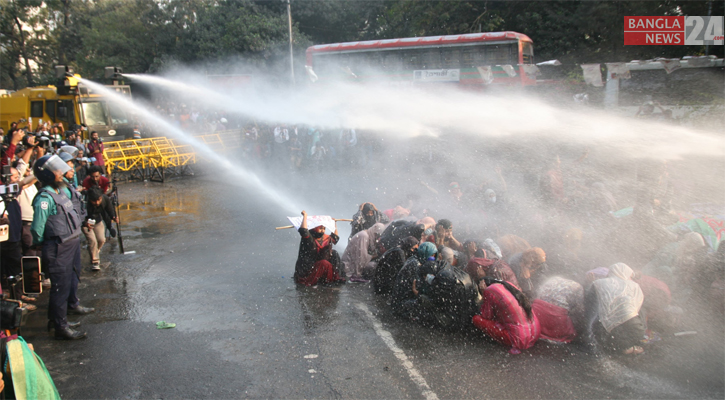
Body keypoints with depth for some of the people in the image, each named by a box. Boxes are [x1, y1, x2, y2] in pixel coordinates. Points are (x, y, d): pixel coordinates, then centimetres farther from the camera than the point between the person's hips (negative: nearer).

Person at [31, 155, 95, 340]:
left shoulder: (64, 189, 5)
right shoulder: (44, 198, -23)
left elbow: (78, 212, 21)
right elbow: (37, 228, -20)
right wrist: (41, 245, -6)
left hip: (74, 241, 9)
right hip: (59, 248, -9)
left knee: (73, 276, 27)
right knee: (61, 286, -4)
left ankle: (72, 305, 50)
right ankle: (60, 326, 4)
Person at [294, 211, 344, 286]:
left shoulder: (325, 238, 6)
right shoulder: (309, 239, -16)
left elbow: (335, 238, 25)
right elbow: (303, 231, -38)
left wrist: (334, 224, 20)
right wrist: (305, 216, -30)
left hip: (318, 267, 8)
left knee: (334, 253, -3)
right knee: (325, 263, -31)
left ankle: (336, 276, -3)